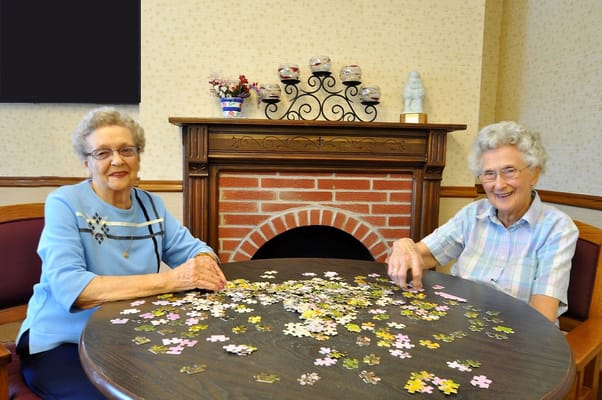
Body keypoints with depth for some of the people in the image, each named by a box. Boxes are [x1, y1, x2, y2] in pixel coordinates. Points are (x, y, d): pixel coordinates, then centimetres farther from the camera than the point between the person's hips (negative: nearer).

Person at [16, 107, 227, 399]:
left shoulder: (150, 205, 5)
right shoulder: (64, 204, -12)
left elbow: (190, 247, 8)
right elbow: (69, 288, -25)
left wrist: (204, 261, -19)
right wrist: (169, 280, -34)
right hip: (61, 343, -4)